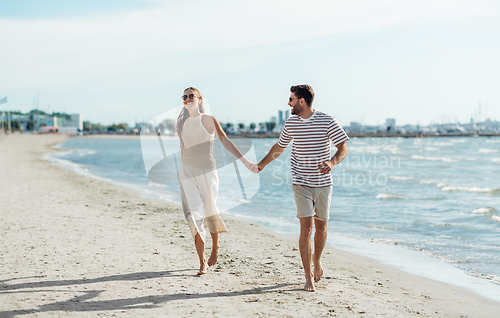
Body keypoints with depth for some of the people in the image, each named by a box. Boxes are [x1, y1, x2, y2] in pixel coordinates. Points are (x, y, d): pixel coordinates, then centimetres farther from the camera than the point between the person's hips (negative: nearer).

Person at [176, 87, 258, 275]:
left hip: (206, 171, -2)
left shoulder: (209, 120, -3)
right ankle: (202, 262, -4)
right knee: (194, 215, -7)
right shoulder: (183, 123, 8)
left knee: (209, 212, 6)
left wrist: (245, 161, -16)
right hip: (187, 171, 3)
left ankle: (215, 247, 35)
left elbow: (226, 141, -8)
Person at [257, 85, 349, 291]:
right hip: (301, 183, 1)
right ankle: (308, 277, -5)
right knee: (306, 227, -9)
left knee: (321, 227, 11)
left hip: (323, 184, -1)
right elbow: (279, 147, 19)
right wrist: (262, 164, 28)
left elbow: (343, 148, -9)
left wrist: (332, 162, -29)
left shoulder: (327, 121, -8)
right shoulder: (291, 123, 2)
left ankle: (316, 259, 40)